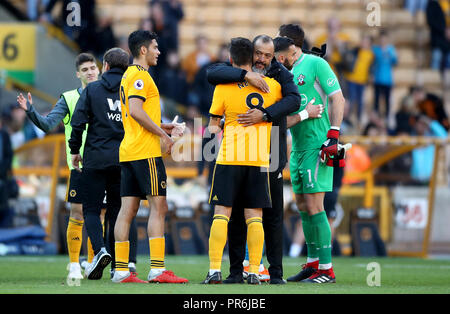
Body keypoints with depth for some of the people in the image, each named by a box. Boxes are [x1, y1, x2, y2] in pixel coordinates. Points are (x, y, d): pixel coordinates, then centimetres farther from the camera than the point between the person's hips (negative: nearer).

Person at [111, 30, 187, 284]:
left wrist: (165, 127, 19)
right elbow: (135, 110, -22)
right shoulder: (140, 75, -9)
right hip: (146, 151, -10)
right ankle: (158, 269, -14)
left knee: (128, 209, 5)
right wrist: (162, 134, -14)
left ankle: (121, 269, 3)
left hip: (128, 152, 10)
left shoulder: (130, 75, 21)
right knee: (159, 207, -9)